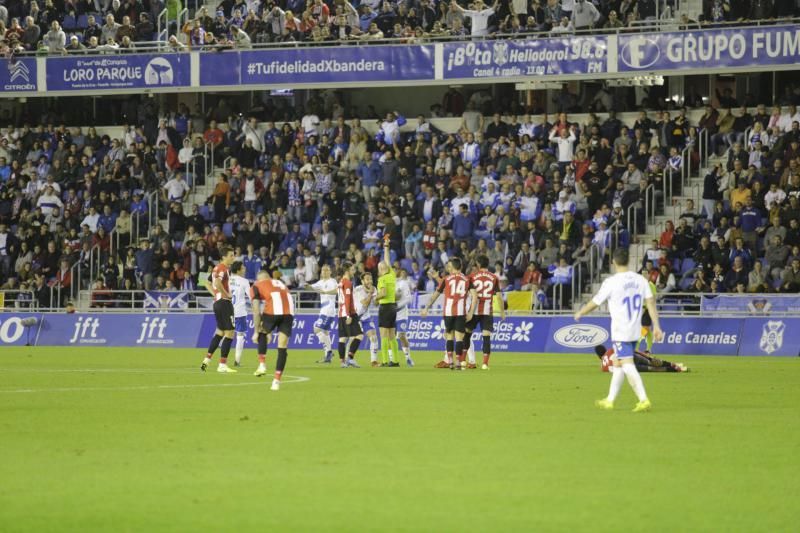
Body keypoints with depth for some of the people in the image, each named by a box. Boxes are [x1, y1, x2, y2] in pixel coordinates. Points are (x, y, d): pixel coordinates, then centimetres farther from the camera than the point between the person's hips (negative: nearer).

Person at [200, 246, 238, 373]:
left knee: (220, 332, 20)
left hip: (217, 302, 10)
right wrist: (227, 294, -20)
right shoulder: (224, 268, -14)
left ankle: (207, 360, 18)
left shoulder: (217, 268, 16)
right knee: (229, 333, -6)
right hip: (225, 303, -10)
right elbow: (217, 283, -31)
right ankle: (222, 365, -7)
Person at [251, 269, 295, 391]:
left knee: (262, 333, 27)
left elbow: (256, 311, 9)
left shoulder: (256, 286, 20)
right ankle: (277, 381, 7)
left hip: (273, 311, -3)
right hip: (289, 312, 3)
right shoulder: (281, 284, 34)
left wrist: (256, 331, 13)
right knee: (282, 348, 10)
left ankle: (262, 364, 14)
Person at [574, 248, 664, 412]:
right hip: (635, 330, 7)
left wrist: (580, 313, 16)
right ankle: (610, 400, 23)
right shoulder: (640, 280, 4)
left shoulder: (611, 282, -11)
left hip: (620, 331, -7)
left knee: (628, 365, -10)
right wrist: (656, 326, -1)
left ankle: (644, 400, -22)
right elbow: (650, 302, -2)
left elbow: (595, 302, -1)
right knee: (618, 363, 17)